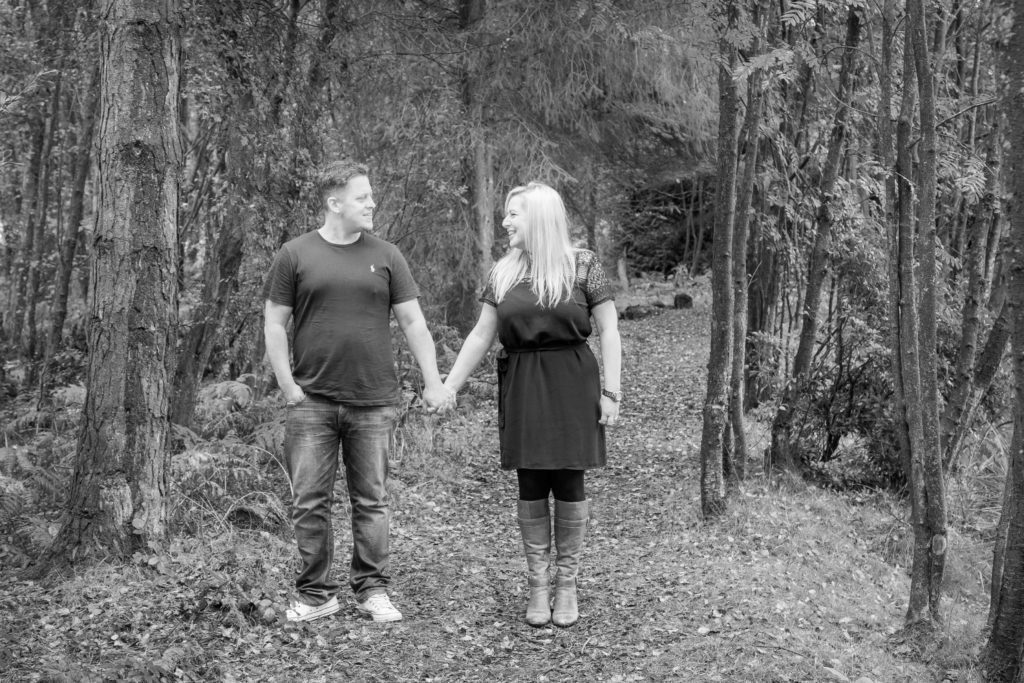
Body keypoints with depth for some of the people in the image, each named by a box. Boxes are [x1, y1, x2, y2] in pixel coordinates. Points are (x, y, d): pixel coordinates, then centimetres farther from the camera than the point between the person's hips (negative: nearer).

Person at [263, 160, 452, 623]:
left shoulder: (385, 256, 7)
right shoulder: (295, 255, 3)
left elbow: (413, 322, 7)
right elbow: (274, 323, 4)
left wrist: (433, 382, 2)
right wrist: (287, 385, -3)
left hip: (373, 402, 1)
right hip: (311, 402, -1)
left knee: (371, 501, 7)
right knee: (310, 502, 3)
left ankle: (372, 589, 19)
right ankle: (316, 594, 16)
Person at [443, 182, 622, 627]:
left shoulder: (582, 265, -2)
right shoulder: (503, 273, 8)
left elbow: (609, 330, -2)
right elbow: (481, 336, 10)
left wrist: (612, 391, -7)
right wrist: (448, 387, 7)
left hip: (571, 385, -3)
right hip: (521, 388, 3)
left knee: (568, 484, 2)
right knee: (531, 487, 5)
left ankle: (566, 585, 16)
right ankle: (537, 586, 16)